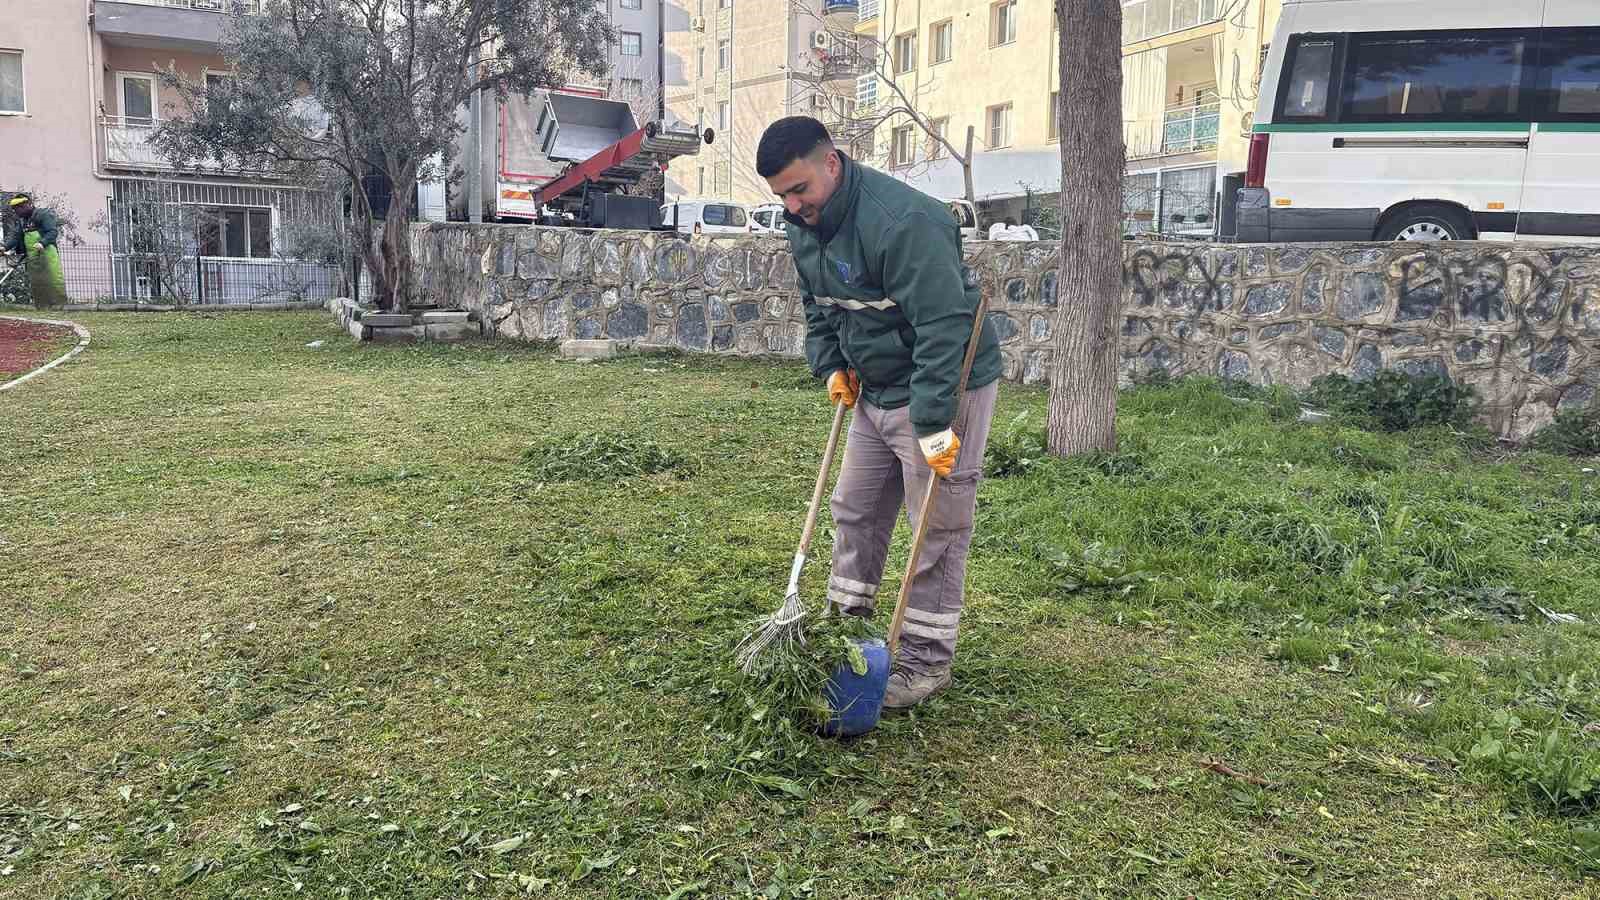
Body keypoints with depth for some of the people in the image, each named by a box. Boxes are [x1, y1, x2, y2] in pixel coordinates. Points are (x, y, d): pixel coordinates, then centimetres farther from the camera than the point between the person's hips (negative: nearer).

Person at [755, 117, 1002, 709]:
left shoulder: (902, 222, -28)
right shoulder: (805, 224, 1)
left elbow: (943, 326, -31)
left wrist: (934, 425, -31)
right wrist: (831, 365, 5)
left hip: (944, 389, -9)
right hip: (875, 390, 9)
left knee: (939, 527, -1)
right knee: (854, 509, 15)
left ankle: (927, 661, 9)